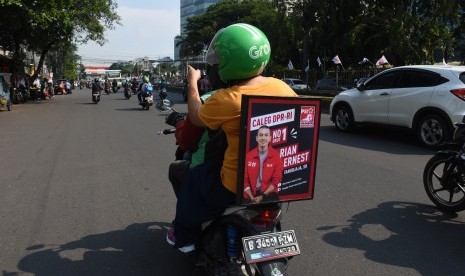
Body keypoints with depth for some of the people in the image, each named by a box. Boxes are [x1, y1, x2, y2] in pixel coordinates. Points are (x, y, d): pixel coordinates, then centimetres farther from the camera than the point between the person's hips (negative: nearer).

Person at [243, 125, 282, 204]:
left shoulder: (276, 155, -2)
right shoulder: (249, 155, 1)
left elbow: (276, 180, -4)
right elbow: (245, 180, 2)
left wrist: (263, 196, -12)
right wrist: (252, 198, -10)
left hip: (268, 193, -1)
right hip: (251, 194, 1)